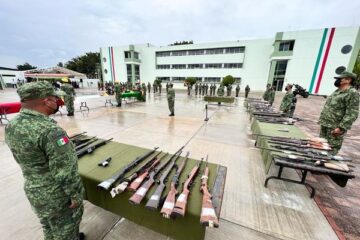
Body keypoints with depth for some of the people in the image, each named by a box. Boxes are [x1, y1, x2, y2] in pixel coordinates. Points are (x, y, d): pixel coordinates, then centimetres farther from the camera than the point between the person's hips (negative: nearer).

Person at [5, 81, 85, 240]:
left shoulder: (10, 126, -5)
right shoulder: (50, 130, -32)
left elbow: (21, 159, 7)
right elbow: (65, 171, -28)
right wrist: (75, 195, -15)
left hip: (33, 190, 8)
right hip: (57, 192, -8)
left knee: (50, 226, 29)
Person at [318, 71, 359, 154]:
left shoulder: (352, 93, -10)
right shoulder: (337, 91, 16)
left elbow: (352, 114, -17)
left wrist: (341, 128, -22)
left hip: (335, 128, -8)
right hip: (324, 125, 8)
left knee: (331, 150, -2)